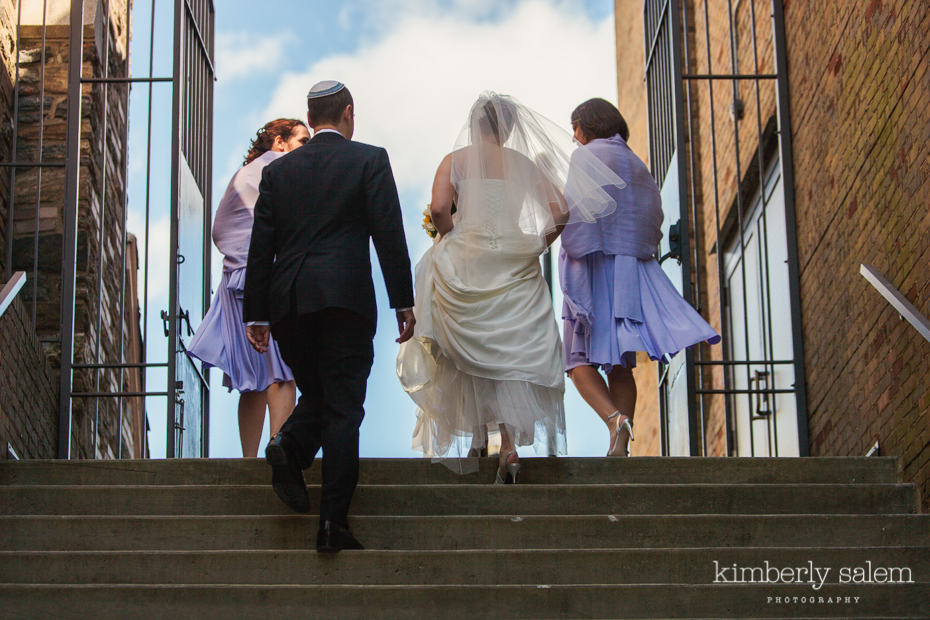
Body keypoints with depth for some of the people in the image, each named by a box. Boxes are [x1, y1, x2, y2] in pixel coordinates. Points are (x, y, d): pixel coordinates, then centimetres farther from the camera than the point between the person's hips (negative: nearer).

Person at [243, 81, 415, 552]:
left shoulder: (278, 170, 12)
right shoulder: (369, 160, 3)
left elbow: (261, 245, 10)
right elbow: (389, 234, -4)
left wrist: (256, 313, 12)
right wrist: (403, 302, -1)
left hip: (287, 302, 4)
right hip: (344, 297, -4)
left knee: (316, 393, 20)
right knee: (343, 409, -2)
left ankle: (290, 446, -12)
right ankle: (333, 522, -8)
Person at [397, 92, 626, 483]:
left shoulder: (455, 161, 3)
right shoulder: (524, 164, 8)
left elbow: (439, 209, -11)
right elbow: (559, 210, 0)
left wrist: (450, 240, 6)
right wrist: (537, 245, 10)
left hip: (465, 262, -1)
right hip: (515, 269, 1)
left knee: (469, 352, 13)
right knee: (513, 354, 2)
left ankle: (471, 435, 15)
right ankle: (510, 443, -13)